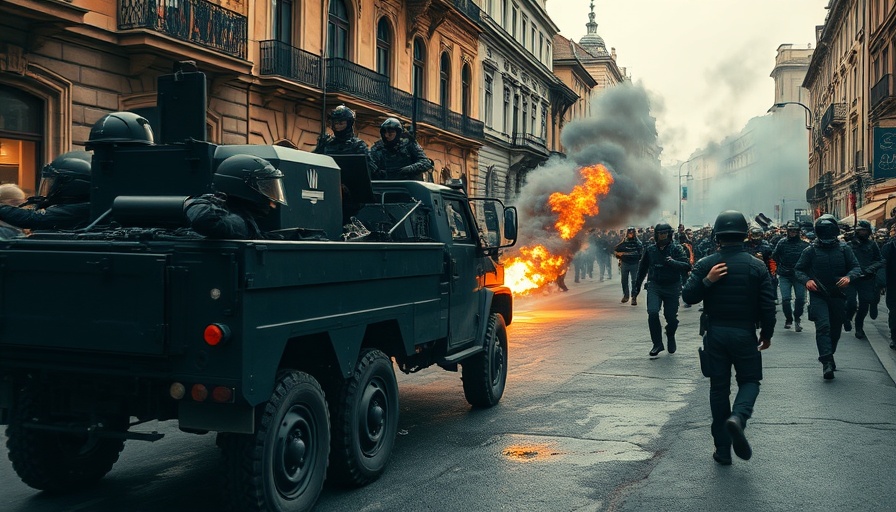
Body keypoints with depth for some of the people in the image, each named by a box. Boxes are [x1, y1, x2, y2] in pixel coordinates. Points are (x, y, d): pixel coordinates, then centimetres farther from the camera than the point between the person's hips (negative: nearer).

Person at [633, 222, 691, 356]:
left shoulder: (676, 249, -3)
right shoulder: (650, 250, 5)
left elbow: (687, 266, -16)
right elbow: (642, 269, 16)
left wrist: (673, 262, -33)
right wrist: (637, 286, 19)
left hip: (672, 288, -1)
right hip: (654, 286, 1)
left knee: (671, 317, 2)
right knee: (652, 312, -19)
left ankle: (670, 336, 36)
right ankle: (657, 344, -5)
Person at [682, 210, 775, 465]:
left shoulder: (706, 264, -4)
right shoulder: (756, 266, -4)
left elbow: (688, 296, -10)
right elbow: (768, 304, -3)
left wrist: (706, 281, -21)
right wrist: (767, 334, 10)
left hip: (715, 334, 1)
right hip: (744, 334, -1)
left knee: (719, 387, 9)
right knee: (749, 380, 15)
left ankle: (723, 449, 12)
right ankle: (738, 417, -18)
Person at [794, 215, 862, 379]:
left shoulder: (844, 249, 3)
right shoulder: (811, 250, -2)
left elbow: (856, 267, 4)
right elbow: (798, 270, 4)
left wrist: (849, 276, -18)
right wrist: (806, 280, -16)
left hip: (838, 296, 3)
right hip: (818, 296, -3)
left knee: (836, 329, 14)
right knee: (823, 326, -18)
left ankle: (828, 356, 36)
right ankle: (827, 362, -21)